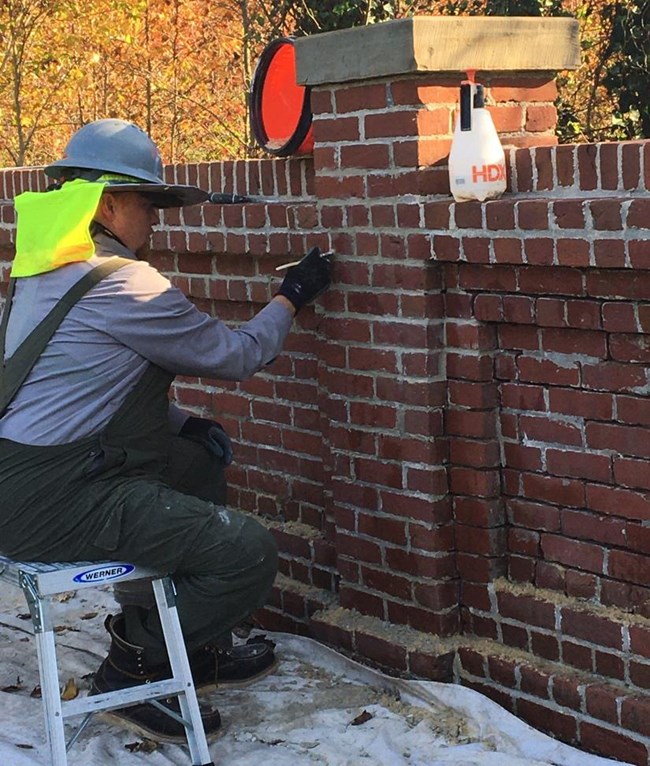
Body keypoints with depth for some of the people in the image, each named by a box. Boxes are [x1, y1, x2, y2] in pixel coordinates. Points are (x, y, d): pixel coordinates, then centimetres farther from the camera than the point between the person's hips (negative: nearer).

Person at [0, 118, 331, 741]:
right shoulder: (120, 284, -15)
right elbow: (236, 356, -6)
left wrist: (181, 424, 13)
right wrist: (290, 298, 12)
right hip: (53, 498, -11)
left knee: (201, 460, 27)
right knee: (248, 555, -13)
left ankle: (198, 651, 29)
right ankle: (131, 671, 5)